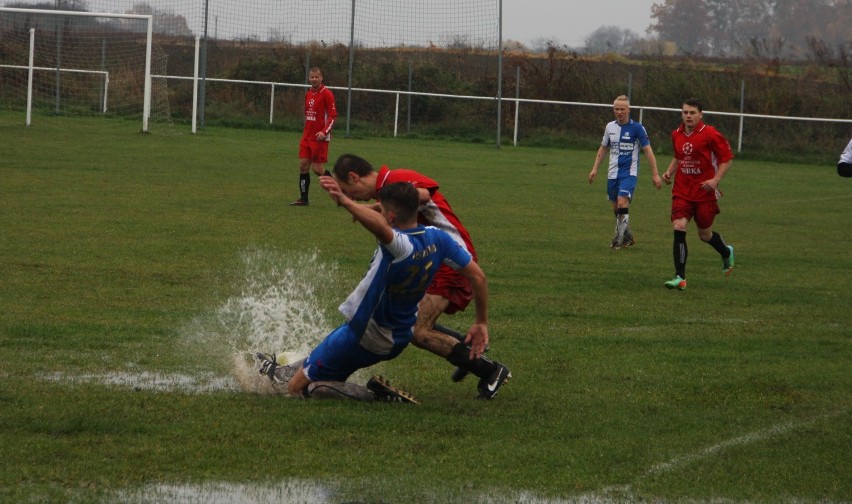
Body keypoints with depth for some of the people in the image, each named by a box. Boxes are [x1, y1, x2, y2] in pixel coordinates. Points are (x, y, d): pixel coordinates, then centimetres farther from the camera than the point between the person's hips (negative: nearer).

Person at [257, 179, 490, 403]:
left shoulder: (401, 246, -35)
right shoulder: (437, 239, -12)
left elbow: (382, 227, -60)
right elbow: (478, 277, -6)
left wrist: (345, 202, -73)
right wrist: (481, 323, 6)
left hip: (363, 334, -9)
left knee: (297, 388, 3)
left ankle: (375, 395, -9)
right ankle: (283, 372, 61)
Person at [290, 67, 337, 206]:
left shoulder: (326, 94, -9)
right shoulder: (308, 94, 12)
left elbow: (332, 116, -13)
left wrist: (324, 132, -23)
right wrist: (306, 132, 16)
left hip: (320, 137, -7)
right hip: (307, 136, 7)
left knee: (317, 168, -8)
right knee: (303, 165, 1)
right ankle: (303, 199, 7)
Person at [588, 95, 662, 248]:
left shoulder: (637, 128, -8)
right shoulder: (610, 127, 6)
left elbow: (648, 150, -6)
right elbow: (603, 148, 20)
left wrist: (655, 174, -10)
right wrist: (595, 168, 15)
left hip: (629, 172, -6)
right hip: (613, 173, 6)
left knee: (622, 203, -21)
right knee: (616, 207, 10)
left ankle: (619, 239, -15)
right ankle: (628, 237, 27)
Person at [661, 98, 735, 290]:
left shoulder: (710, 135, -12)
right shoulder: (677, 135, 5)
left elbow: (727, 158, -6)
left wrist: (716, 179, -17)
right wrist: (669, 172, 6)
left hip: (705, 192, -4)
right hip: (682, 191, 4)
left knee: (705, 234, 8)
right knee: (679, 227, -14)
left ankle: (726, 253, 44)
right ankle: (680, 278, -11)